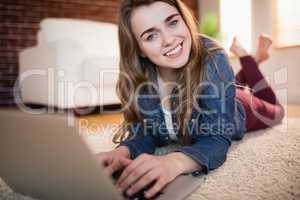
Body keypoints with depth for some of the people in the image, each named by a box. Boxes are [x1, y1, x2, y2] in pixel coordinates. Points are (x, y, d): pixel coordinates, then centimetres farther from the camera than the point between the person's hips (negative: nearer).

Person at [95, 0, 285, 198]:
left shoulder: (212, 59, -40)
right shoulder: (137, 76, -29)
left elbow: (217, 139, -43)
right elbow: (144, 133, -23)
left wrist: (175, 162, -62)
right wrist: (123, 152, -46)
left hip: (236, 113, -2)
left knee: (276, 112, 30)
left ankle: (242, 55, 35)